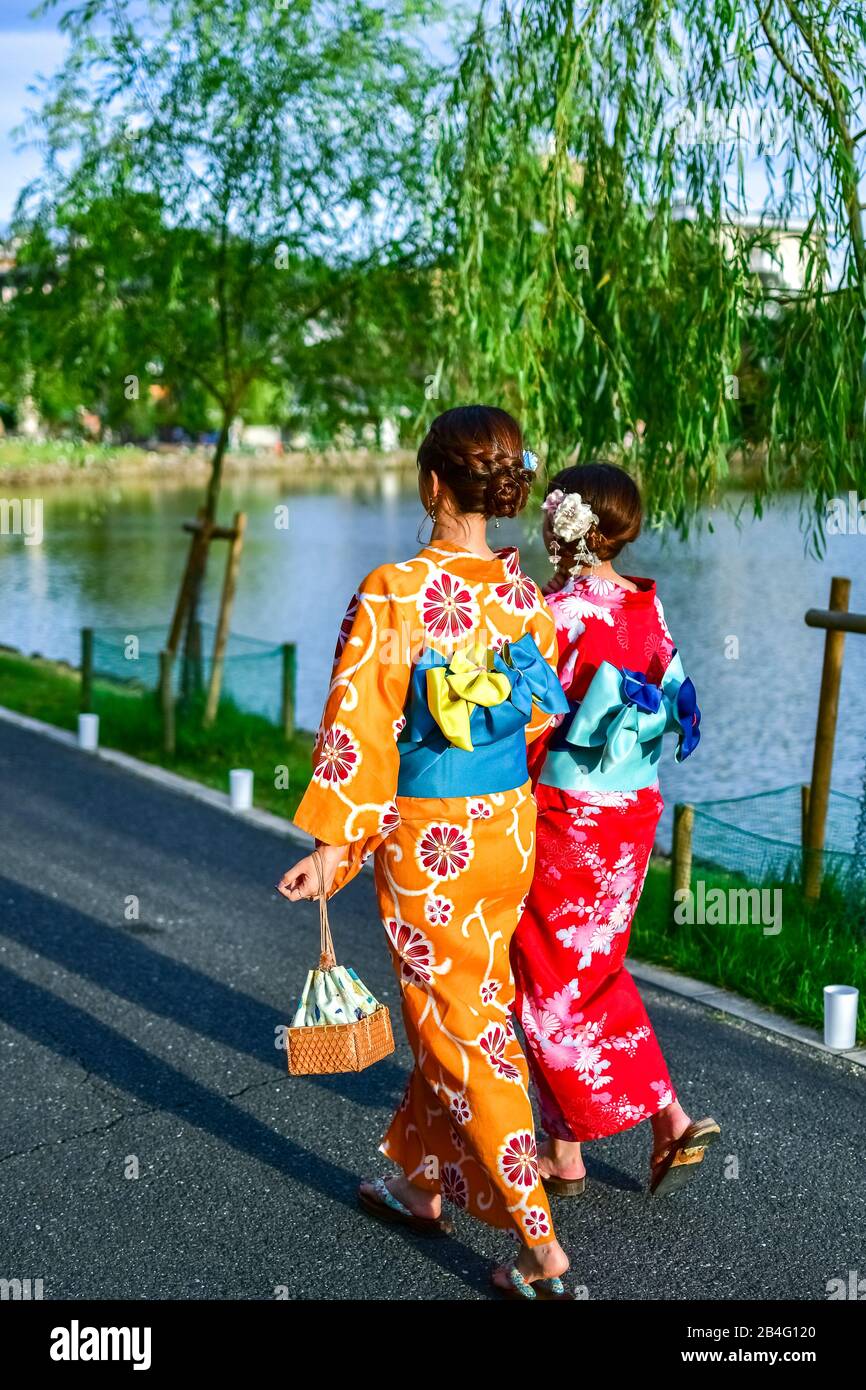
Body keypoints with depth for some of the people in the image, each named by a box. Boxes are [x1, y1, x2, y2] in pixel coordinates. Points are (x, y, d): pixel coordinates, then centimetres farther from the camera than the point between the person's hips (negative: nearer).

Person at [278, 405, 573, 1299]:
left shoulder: (393, 593, -19)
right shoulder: (523, 591, -2)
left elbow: (361, 726, -18)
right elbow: (544, 713, 8)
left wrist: (335, 845, -11)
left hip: (426, 836, -6)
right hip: (510, 823, 6)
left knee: (459, 1025, 5)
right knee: (462, 1007, 21)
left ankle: (539, 1249, 10)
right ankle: (423, 1184, 39)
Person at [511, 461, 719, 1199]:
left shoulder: (557, 613, -18)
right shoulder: (648, 608, 2)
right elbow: (671, 707, 8)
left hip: (563, 816, -7)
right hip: (633, 812, 7)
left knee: (554, 986, 7)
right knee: (597, 972, 20)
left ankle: (566, 1153, 15)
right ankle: (670, 1120, 20)